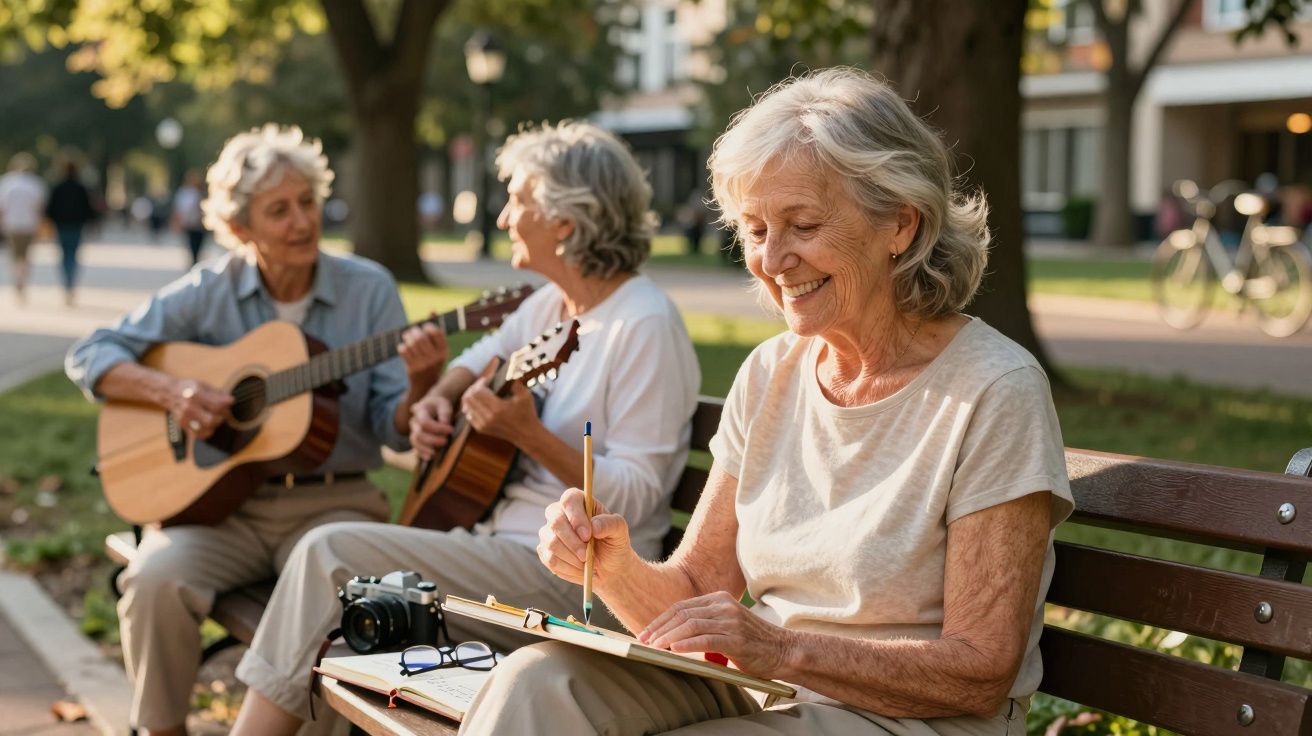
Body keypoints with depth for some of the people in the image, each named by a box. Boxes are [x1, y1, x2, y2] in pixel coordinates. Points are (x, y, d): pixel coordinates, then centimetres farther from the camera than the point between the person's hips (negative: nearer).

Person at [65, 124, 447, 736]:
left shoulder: (368, 289, 2)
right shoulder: (209, 291, 3)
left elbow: (395, 431, 0)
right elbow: (88, 356, 3)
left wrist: (419, 387, -24)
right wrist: (168, 390, -15)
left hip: (330, 501, -1)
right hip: (221, 499, 1)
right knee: (155, 579, -28)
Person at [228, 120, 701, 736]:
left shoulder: (645, 326, -16)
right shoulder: (554, 302, 11)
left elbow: (636, 496, -20)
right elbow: (484, 355, 30)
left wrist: (528, 434, -28)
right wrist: (439, 397, 9)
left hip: (570, 575, -9)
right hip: (502, 535, 9)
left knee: (329, 554, -15)